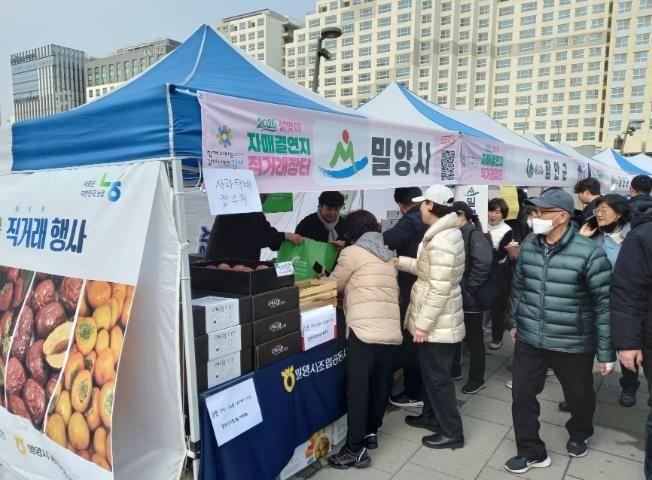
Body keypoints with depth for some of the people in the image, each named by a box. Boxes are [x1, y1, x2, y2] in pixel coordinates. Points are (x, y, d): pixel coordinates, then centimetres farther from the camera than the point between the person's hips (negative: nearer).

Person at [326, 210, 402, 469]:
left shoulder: (352, 252, 1)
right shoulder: (388, 256, 20)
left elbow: (333, 286, 10)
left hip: (364, 330, -7)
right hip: (391, 331, 7)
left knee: (357, 390, -2)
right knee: (380, 386, 16)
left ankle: (356, 449, 2)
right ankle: (371, 432, 30)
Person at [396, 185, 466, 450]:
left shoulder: (440, 242, -26)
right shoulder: (446, 233, 7)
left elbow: (439, 290, -27)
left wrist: (422, 324, -22)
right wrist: (400, 262, 14)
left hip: (437, 323, -10)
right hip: (436, 319, 10)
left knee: (438, 377, 4)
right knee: (430, 372, 23)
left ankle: (452, 432, 19)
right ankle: (431, 415, 40)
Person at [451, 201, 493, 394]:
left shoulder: (474, 235, -14)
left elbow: (483, 264, -26)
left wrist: (469, 289, -20)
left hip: (469, 298, -8)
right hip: (456, 296, 8)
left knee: (473, 339, 6)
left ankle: (477, 379, 21)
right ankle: (454, 369, 36)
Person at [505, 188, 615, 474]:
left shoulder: (588, 253, -16)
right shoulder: (528, 247, -1)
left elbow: (605, 304, -12)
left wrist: (606, 352, -10)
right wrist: (515, 322, 18)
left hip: (572, 344, -3)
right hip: (529, 340, 3)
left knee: (579, 397, 19)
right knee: (522, 395, 6)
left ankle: (578, 435, 50)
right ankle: (531, 451, 26)